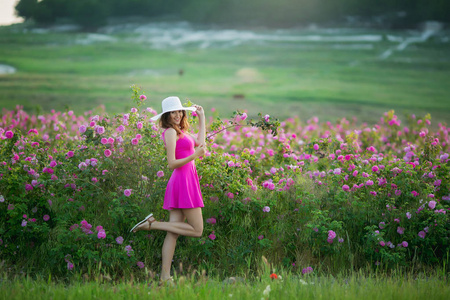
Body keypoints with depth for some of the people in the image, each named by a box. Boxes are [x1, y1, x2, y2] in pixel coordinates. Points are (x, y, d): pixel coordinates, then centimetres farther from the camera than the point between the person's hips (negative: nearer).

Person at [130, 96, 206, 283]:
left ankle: (165, 276, 1)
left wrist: (201, 119, 31)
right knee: (197, 230, -5)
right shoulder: (170, 132, -10)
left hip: (187, 181, 9)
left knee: (173, 232, 4)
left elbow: (200, 143, 27)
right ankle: (153, 224, -6)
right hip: (183, 181, -9)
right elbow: (172, 163, -15)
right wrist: (194, 156, -21)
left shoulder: (180, 131, 18)